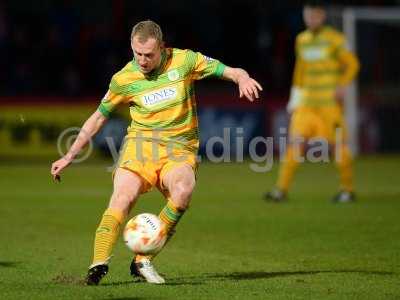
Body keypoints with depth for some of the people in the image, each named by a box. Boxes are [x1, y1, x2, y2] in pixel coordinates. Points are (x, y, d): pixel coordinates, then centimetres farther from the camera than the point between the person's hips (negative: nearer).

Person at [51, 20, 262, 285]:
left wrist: (243, 78, -22)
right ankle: (99, 264, -33)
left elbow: (231, 71, 3)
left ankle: (143, 260, -21)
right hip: (141, 143, 1)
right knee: (124, 195, -28)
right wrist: (69, 156, 13)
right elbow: (98, 117, 13)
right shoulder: (124, 79, 1)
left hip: (180, 147, -1)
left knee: (183, 192, -32)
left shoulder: (184, 61, -2)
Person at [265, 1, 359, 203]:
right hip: (306, 102, 4)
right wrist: (295, 100, 19)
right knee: (296, 142, -6)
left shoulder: (334, 39, -4)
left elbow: (352, 64, 2)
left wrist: (342, 86, -11)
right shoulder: (301, 40, 12)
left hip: (330, 103, -4)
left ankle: (347, 189, 11)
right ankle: (281, 189, -7)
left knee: (337, 144, -3)